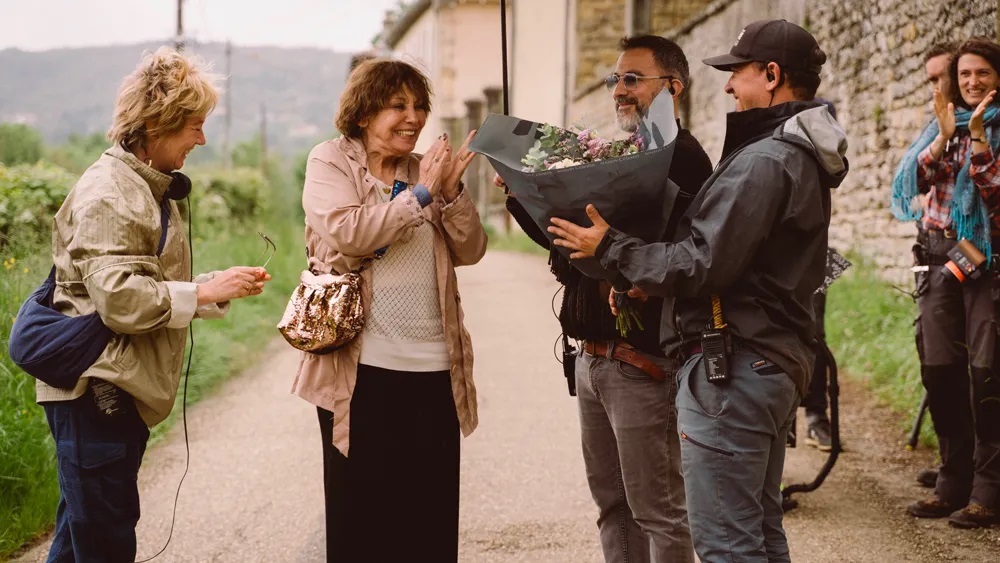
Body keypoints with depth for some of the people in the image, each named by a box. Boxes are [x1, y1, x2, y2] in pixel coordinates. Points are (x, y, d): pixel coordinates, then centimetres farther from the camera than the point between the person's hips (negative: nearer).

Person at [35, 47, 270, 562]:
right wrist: (206, 292, -18)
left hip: (120, 391, 10)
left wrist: (219, 288, 7)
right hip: (94, 389, -10)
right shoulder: (108, 193, -15)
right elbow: (118, 298, -24)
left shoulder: (148, 188, 17)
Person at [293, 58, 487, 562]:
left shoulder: (425, 170, 13)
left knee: (431, 519, 8)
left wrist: (453, 192, -9)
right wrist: (421, 195, -14)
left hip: (434, 368, 4)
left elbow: (469, 251, 7)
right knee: (360, 516, 6)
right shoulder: (330, 162, 1)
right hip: (360, 369, -4)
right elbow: (348, 233, -17)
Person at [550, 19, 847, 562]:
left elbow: (701, 266, -21)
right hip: (778, 359, 11)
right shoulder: (801, 155, 15)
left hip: (730, 368, -11)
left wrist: (609, 247, -10)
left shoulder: (763, 161, -18)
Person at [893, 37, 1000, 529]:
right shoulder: (943, 125, 13)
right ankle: (954, 481, 16)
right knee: (938, 369, 4)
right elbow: (911, 182, 0)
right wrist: (944, 137, -13)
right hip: (941, 254, 5)